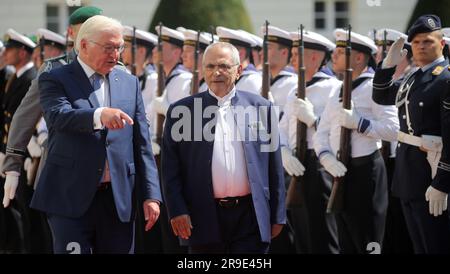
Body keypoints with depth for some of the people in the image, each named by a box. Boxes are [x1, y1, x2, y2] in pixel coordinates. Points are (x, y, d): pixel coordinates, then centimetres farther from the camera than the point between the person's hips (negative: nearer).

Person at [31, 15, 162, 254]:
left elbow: (142, 144, 13)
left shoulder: (130, 83, 14)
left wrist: (151, 195, 5)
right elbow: (59, 116, -21)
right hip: (71, 198, -4)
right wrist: (99, 115, -40)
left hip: (118, 199, 4)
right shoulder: (55, 81, 0)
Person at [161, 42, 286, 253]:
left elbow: (274, 167, 8)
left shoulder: (260, 107, 6)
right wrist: (177, 211, -7)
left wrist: (277, 215, 6)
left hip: (251, 217, 0)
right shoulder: (182, 111, 4)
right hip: (204, 218, 0)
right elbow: (171, 168, 2)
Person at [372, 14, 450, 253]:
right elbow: (381, 97, 25)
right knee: (418, 244, 15)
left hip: (430, 168, -9)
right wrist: (388, 64, 8)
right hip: (407, 168, 9)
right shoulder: (413, 76, 11)